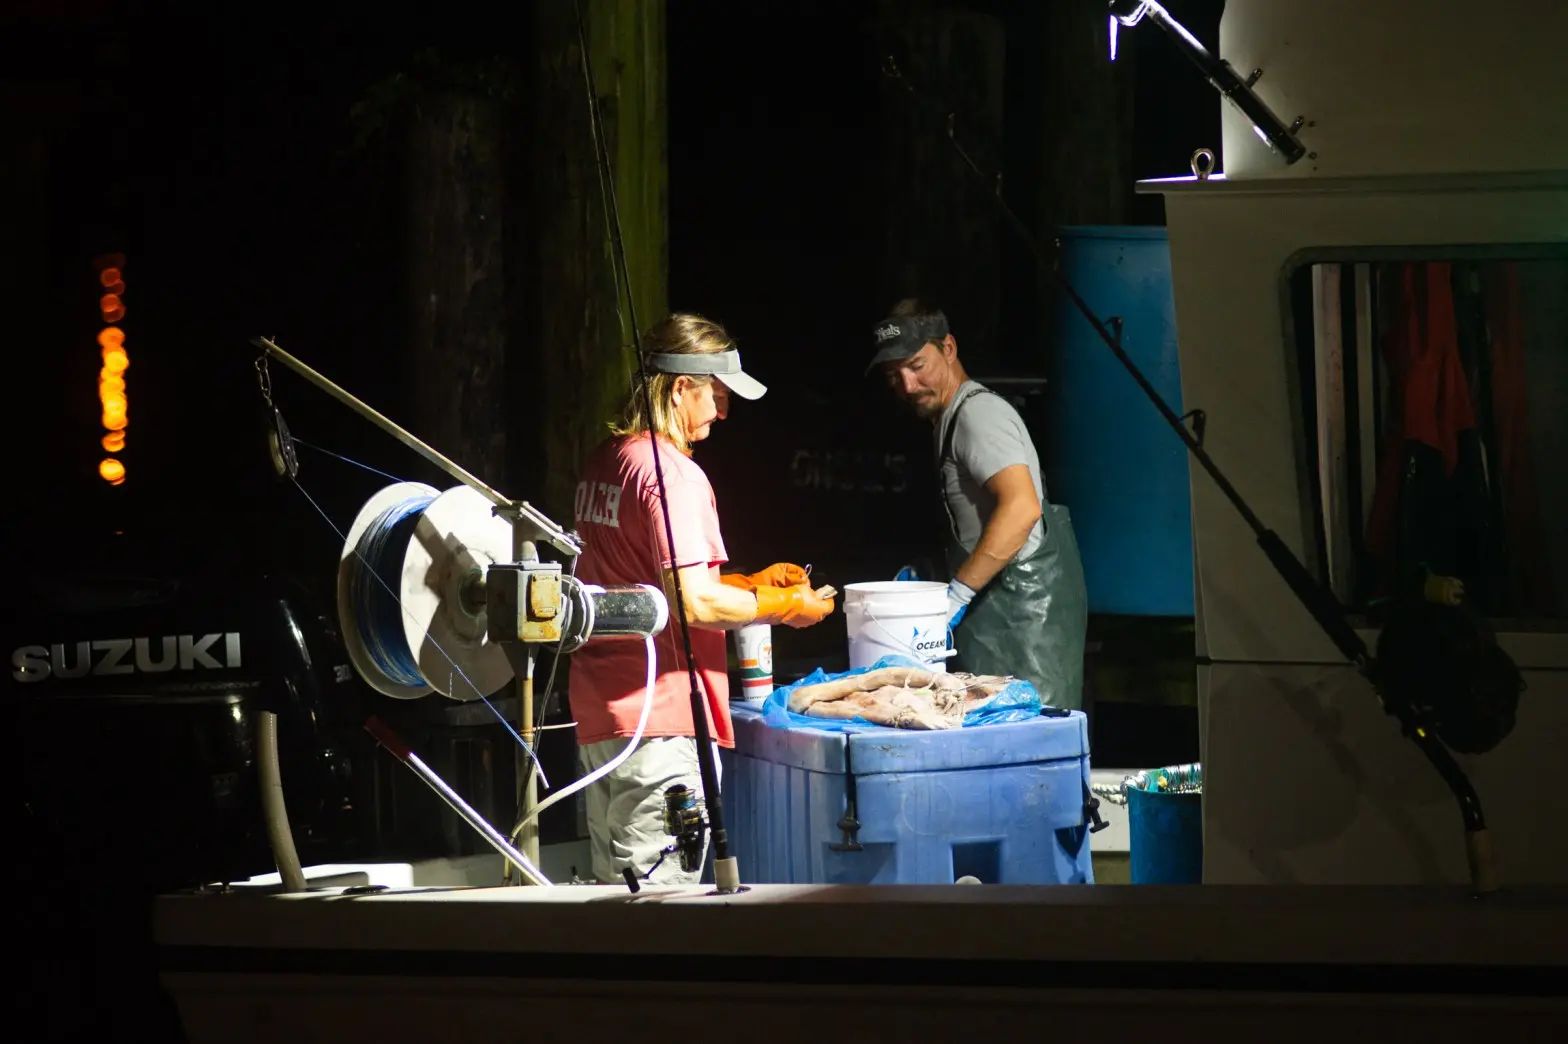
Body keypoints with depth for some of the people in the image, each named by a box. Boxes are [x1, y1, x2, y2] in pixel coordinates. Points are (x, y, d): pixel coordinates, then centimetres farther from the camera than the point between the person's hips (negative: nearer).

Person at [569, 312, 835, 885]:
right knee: (661, 890, -9)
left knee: (615, 882, 13)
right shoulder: (673, 474, -15)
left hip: (598, 709, 10)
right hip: (661, 718, -10)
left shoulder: (605, 461, 15)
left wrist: (749, 584, 19)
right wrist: (783, 607, -6)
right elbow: (694, 605, -21)